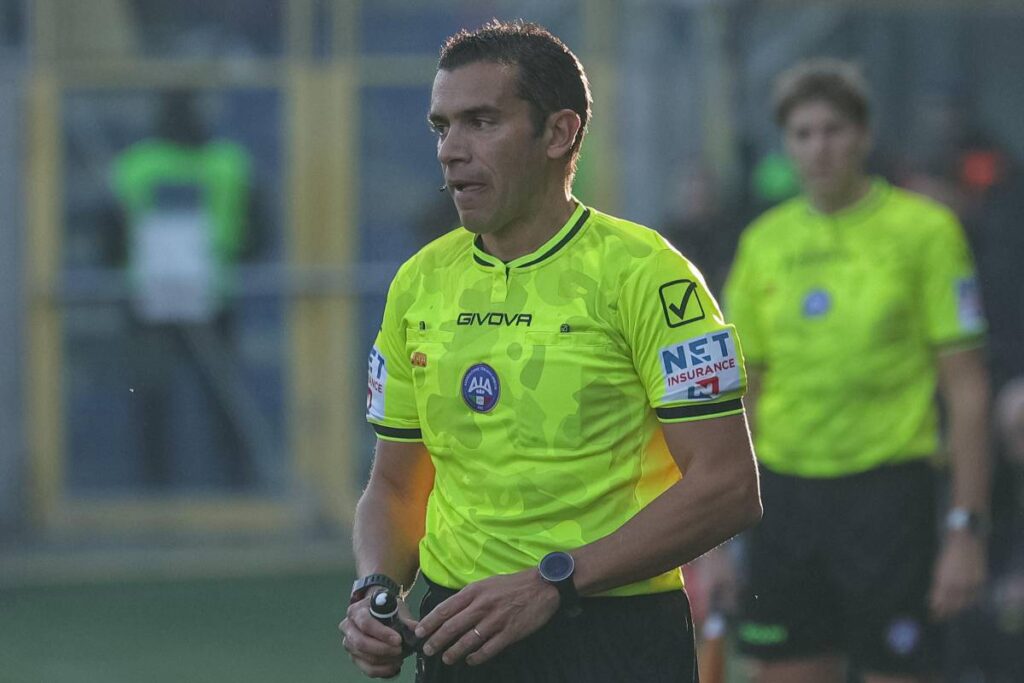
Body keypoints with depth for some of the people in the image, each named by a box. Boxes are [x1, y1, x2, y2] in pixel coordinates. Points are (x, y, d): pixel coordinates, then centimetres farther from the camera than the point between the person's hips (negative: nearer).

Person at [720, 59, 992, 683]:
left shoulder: (925, 230, -3)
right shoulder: (764, 242, 8)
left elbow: (967, 389, -4)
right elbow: (739, 392, 14)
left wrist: (967, 527, -10)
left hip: (887, 487, -4)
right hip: (786, 491, 4)